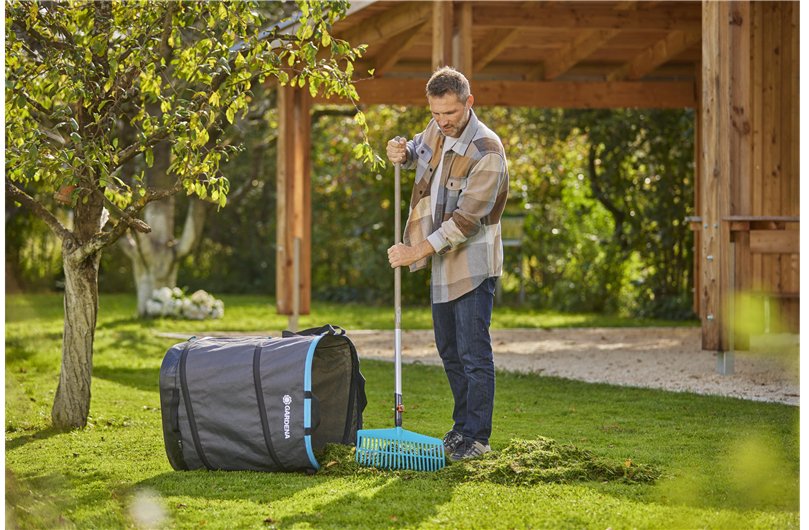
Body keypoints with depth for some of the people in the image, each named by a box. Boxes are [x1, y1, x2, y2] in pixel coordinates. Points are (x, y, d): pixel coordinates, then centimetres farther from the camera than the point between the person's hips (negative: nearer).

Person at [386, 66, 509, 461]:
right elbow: (419, 150, 27)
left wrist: (418, 250, -27)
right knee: (449, 350, 15)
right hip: (442, 260, 8)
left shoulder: (487, 152, -22)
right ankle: (463, 426, 26)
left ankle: (477, 437, -2)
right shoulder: (438, 129, 2)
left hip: (473, 262, -8)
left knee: (473, 352, -7)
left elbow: (467, 218, -25)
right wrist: (402, 153, 1)